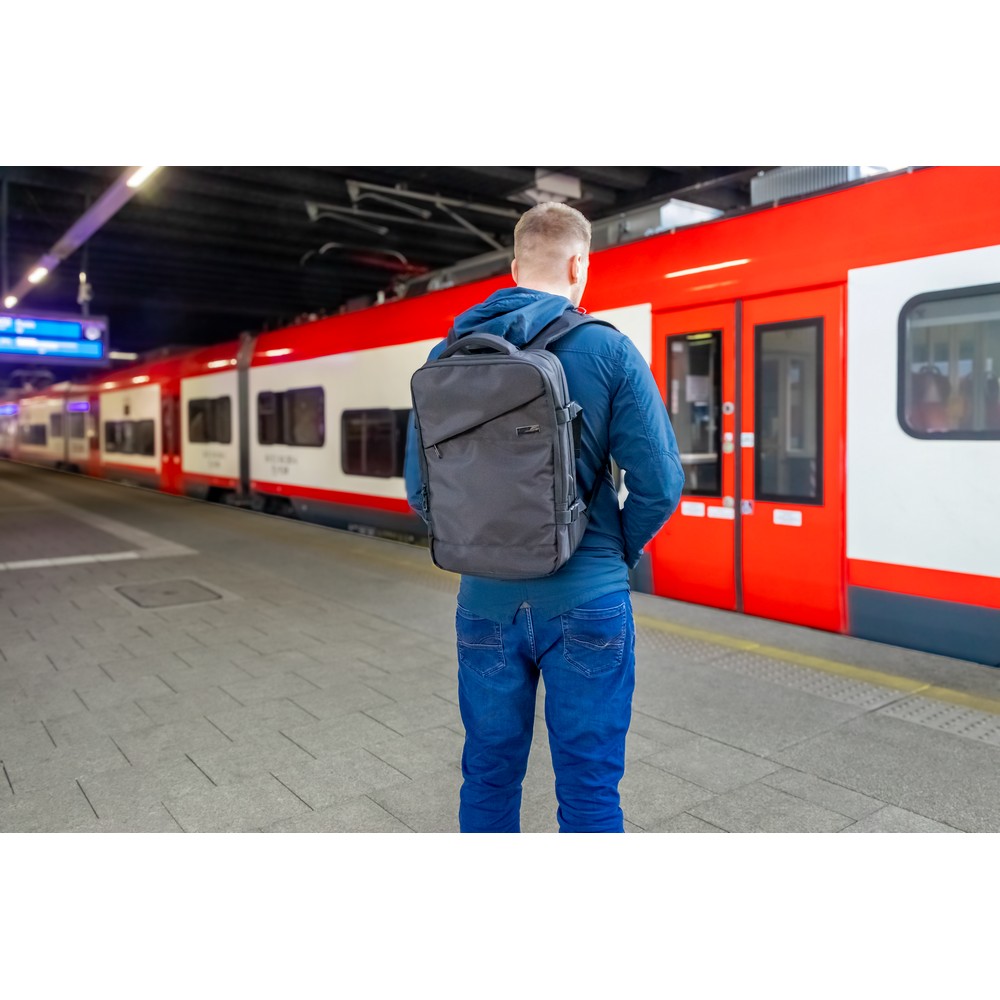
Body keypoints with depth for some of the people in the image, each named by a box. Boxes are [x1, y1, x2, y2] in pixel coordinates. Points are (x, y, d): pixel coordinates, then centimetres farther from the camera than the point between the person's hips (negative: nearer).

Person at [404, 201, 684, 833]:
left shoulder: (448, 356, 2)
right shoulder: (609, 350, -8)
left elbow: (420, 488, 4)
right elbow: (659, 482, -11)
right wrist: (617, 553, 6)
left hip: (486, 600, 4)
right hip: (585, 603, -3)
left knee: (490, 779, 19)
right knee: (589, 791, 11)